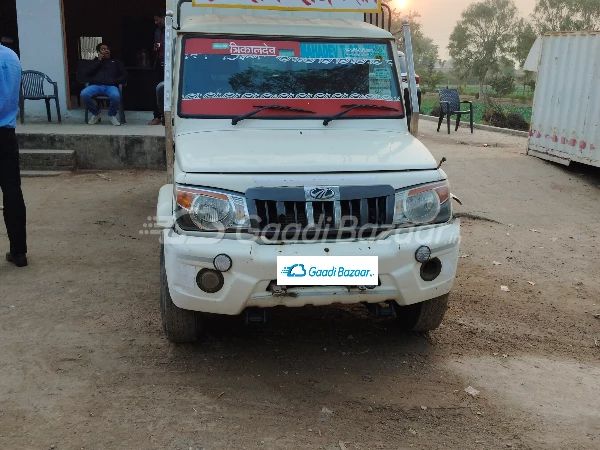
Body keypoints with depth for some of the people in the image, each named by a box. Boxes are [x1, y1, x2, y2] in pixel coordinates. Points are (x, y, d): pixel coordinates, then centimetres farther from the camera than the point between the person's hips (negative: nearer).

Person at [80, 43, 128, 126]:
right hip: (96, 86, 1)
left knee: (116, 96, -39)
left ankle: (112, 115, -7)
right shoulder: (95, 61, 25)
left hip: (111, 86, -1)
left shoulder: (116, 61, 24)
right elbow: (86, 74, 8)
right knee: (84, 94, -31)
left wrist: (114, 81, -6)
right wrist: (98, 61, 6)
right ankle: (96, 113, -3)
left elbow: (124, 75, 14)